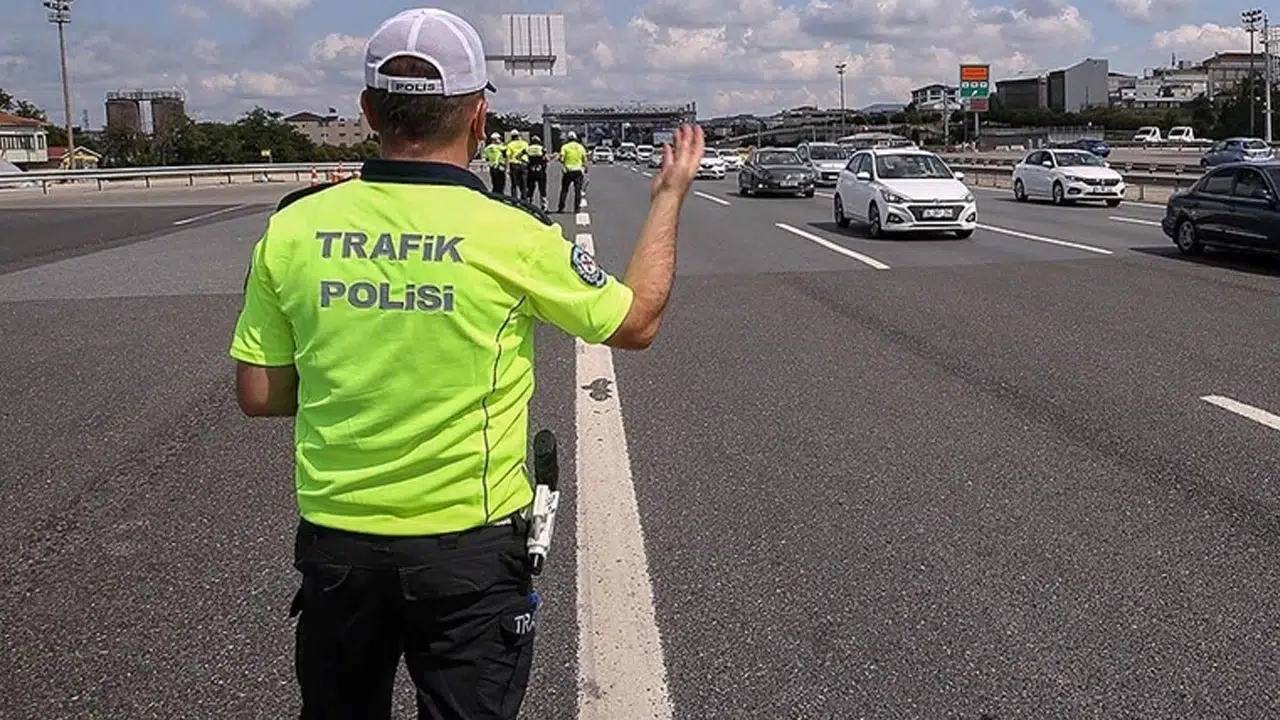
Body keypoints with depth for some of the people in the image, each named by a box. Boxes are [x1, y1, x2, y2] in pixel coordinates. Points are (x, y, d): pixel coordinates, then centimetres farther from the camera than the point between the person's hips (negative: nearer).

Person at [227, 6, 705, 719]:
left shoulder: (292, 227, -7)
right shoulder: (512, 235, -16)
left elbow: (258, 395, 0)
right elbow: (638, 323, 0)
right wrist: (671, 193, 11)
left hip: (334, 542, 3)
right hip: (470, 546, -3)